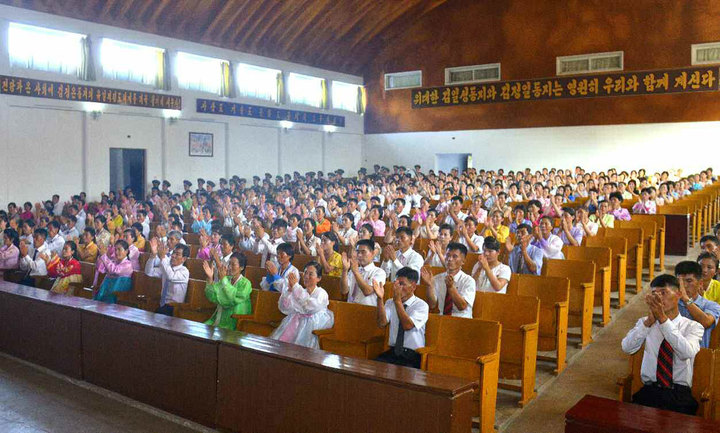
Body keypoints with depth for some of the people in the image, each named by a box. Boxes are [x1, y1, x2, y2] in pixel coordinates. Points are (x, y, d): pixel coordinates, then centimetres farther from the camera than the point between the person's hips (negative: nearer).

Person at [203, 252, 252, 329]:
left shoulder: (245, 283, -6)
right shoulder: (226, 279, 10)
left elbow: (233, 299, -22)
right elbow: (212, 297, 1)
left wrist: (223, 279, -20)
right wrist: (210, 278, -10)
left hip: (233, 324, -6)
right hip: (218, 319, 6)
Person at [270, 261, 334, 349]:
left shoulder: (322, 293, 0)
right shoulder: (299, 292, 14)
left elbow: (311, 307, -21)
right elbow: (284, 309, 5)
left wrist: (296, 286, -19)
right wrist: (289, 290, -8)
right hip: (295, 322, 4)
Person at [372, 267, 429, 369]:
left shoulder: (421, 305, -3)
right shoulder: (390, 303, 10)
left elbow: (407, 325, -19)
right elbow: (381, 323, -7)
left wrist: (397, 300, -22)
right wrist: (380, 298, -17)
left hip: (412, 356, -3)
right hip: (392, 352, 4)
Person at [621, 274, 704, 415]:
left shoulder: (693, 326, 5)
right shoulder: (644, 322, 11)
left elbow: (687, 353, -17)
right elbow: (627, 348, -7)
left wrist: (663, 318, -22)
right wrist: (649, 321, -17)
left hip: (680, 394, -1)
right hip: (649, 391, 1)